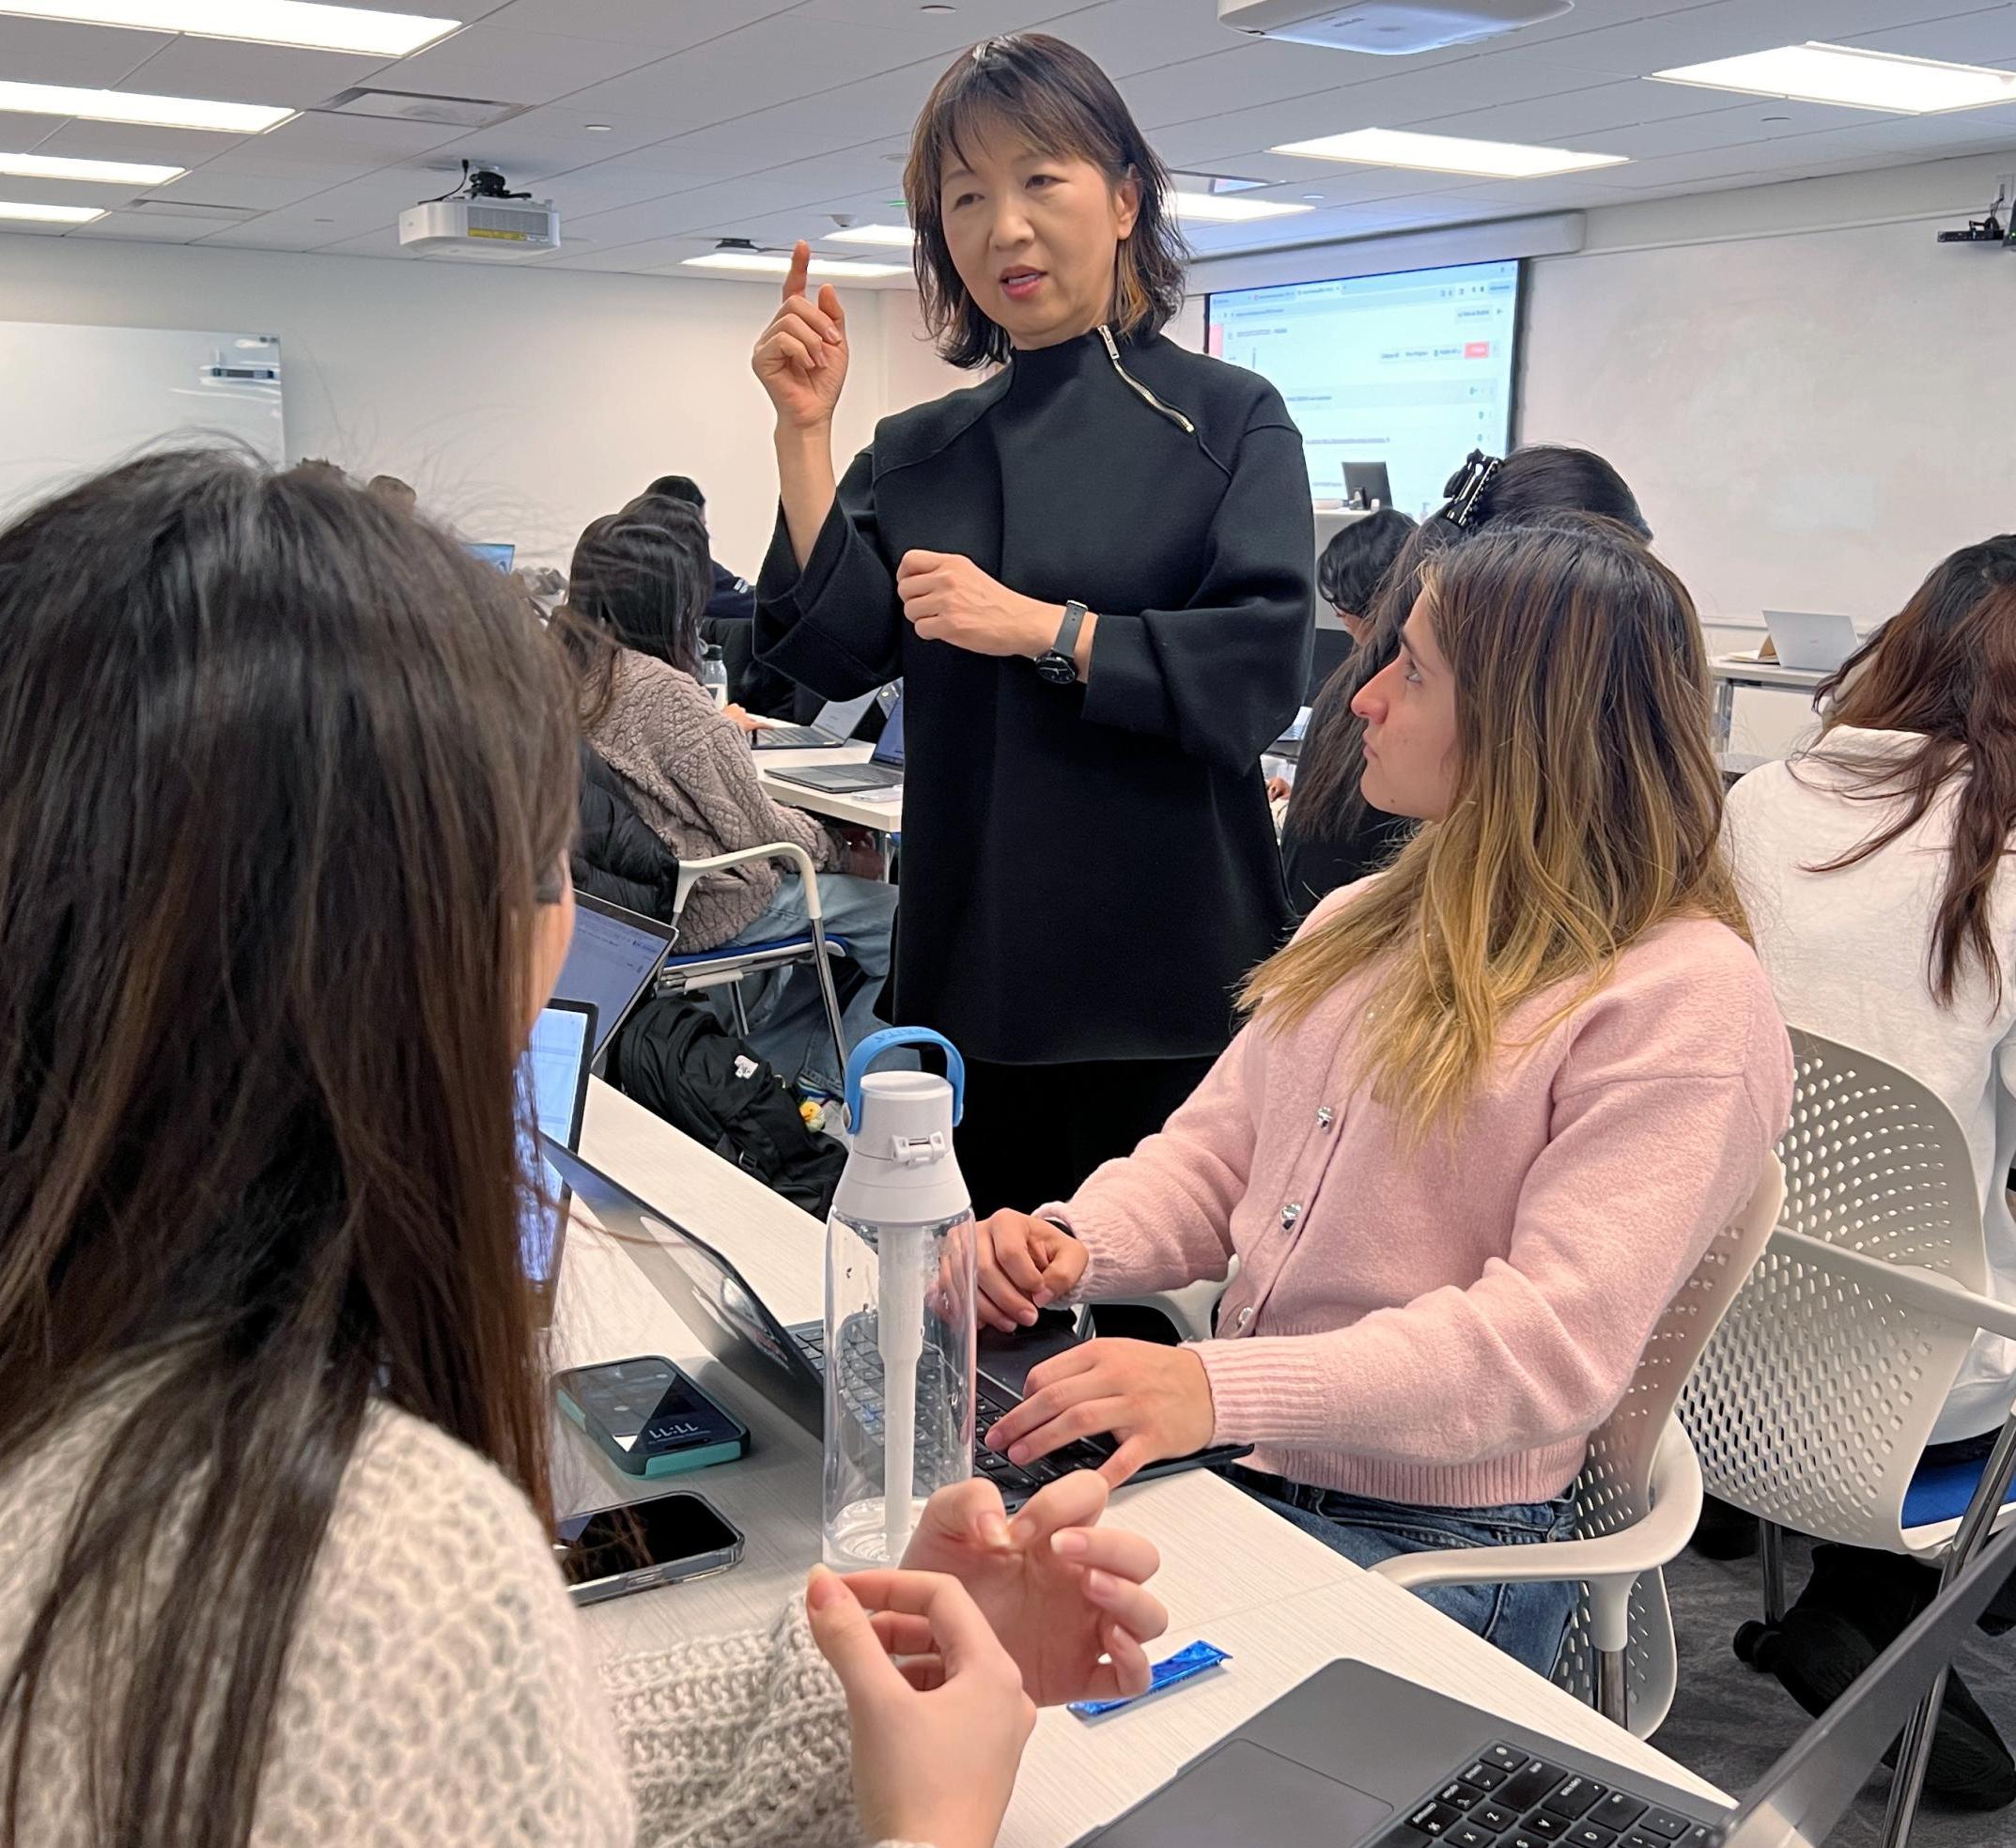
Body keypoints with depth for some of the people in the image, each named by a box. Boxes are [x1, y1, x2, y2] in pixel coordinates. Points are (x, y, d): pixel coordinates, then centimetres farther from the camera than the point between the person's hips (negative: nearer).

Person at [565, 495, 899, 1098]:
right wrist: (841, 849, 0)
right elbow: (758, 830, -18)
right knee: (896, 920, 0)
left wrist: (721, 727, 32)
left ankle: (766, 1060, 26)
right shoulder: (666, 695, -25)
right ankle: (828, 1084, 9)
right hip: (702, 907, -9)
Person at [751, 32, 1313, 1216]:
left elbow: (1263, 666, -13)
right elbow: (838, 653, -2)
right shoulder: (919, 451, 10)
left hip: (1163, 969, -3)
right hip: (973, 967, 4)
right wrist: (806, 433, -7)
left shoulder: (1229, 421, -1)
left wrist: (1040, 629, -18)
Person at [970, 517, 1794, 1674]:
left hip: (1432, 1544, -6)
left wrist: (1225, 1391, -32)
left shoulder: (1686, 1001, -13)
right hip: (1234, 1463, 7)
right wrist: (1075, 1244, -8)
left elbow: (1558, 1337, -22)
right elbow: (1215, 1154, 13)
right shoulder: (1369, 923, 13)